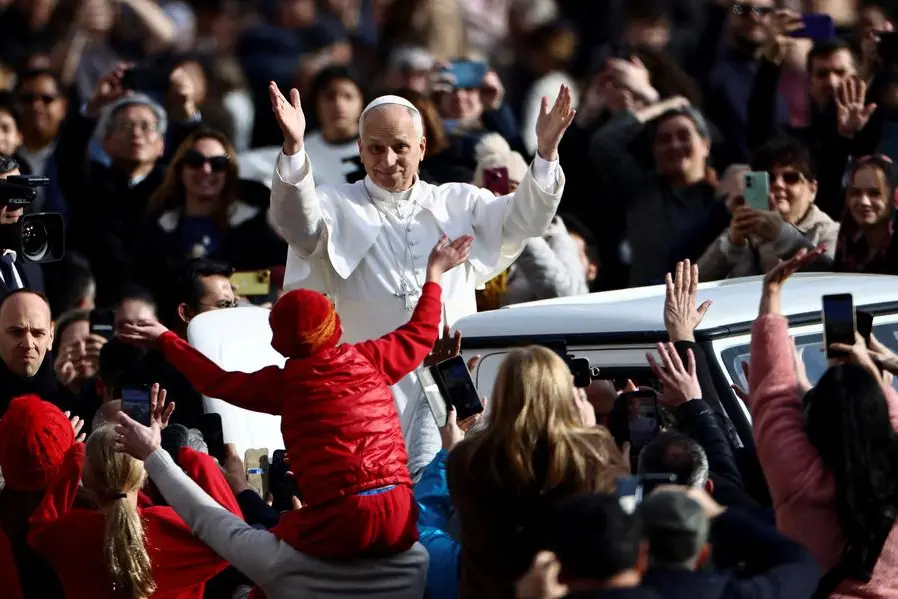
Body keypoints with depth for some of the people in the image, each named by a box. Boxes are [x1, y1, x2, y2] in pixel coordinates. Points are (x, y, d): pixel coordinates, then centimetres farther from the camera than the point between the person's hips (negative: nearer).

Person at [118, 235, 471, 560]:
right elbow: (421, 333, 28)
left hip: (337, 531, -3)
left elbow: (218, 382, 18)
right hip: (401, 519, 3)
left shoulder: (284, 383, 5)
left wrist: (165, 340, 30)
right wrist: (434, 273, 43)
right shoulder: (369, 359, 11)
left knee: (278, 535, 23)